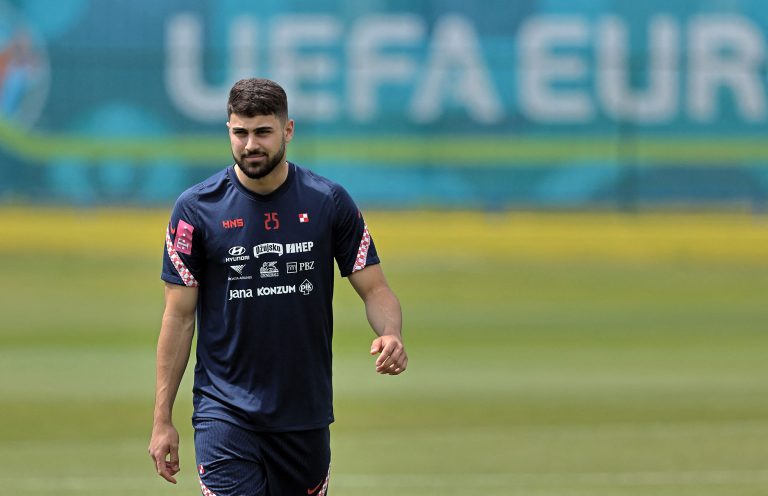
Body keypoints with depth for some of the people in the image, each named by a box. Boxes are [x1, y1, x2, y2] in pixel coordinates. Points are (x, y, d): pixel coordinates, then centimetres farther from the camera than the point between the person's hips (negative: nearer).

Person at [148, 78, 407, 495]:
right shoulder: (197, 207, -3)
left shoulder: (329, 202, 0)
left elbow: (374, 289, 4)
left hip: (306, 412, 2)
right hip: (225, 410, -2)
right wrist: (162, 419, -3)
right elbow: (179, 316, 0)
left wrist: (390, 335, -21)